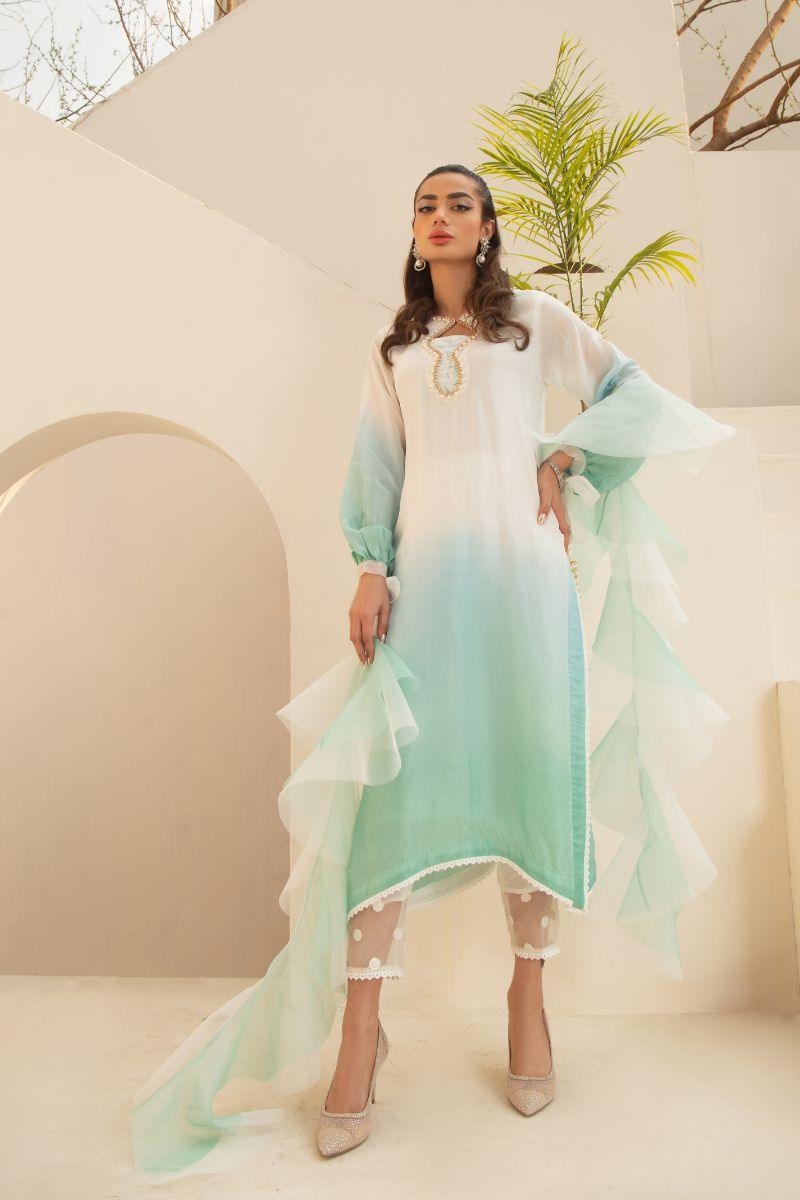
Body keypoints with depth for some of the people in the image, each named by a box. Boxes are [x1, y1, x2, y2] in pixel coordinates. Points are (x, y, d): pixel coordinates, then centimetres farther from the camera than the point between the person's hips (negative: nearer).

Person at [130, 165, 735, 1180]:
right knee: (397, 776, -9)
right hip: (425, 568, 1)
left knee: (528, 763, -3)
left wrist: (564, 459, 1)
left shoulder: (536, 318, 17)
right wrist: (371, 569, -2)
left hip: (521, 561, 0)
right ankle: (358, 1044, -5)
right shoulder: (393, 350, 22)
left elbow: (633, 391, 16)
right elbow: (377, 463, 12)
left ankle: (529, 996, 14)